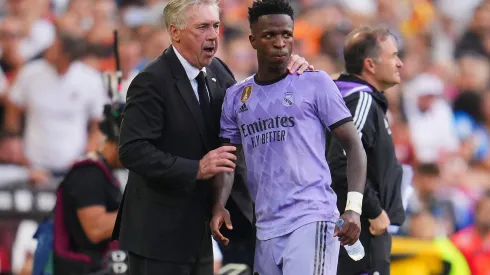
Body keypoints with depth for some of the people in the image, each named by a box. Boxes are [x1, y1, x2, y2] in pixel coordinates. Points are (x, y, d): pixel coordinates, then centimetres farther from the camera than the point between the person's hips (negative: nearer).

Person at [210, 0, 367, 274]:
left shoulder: (315, 82, 1)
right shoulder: (236, 97, 14)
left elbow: (353, 145, 0)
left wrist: (354, 207, -13)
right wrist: (219, 205, -3)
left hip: (311, 218, -5)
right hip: (266, 228, 5)